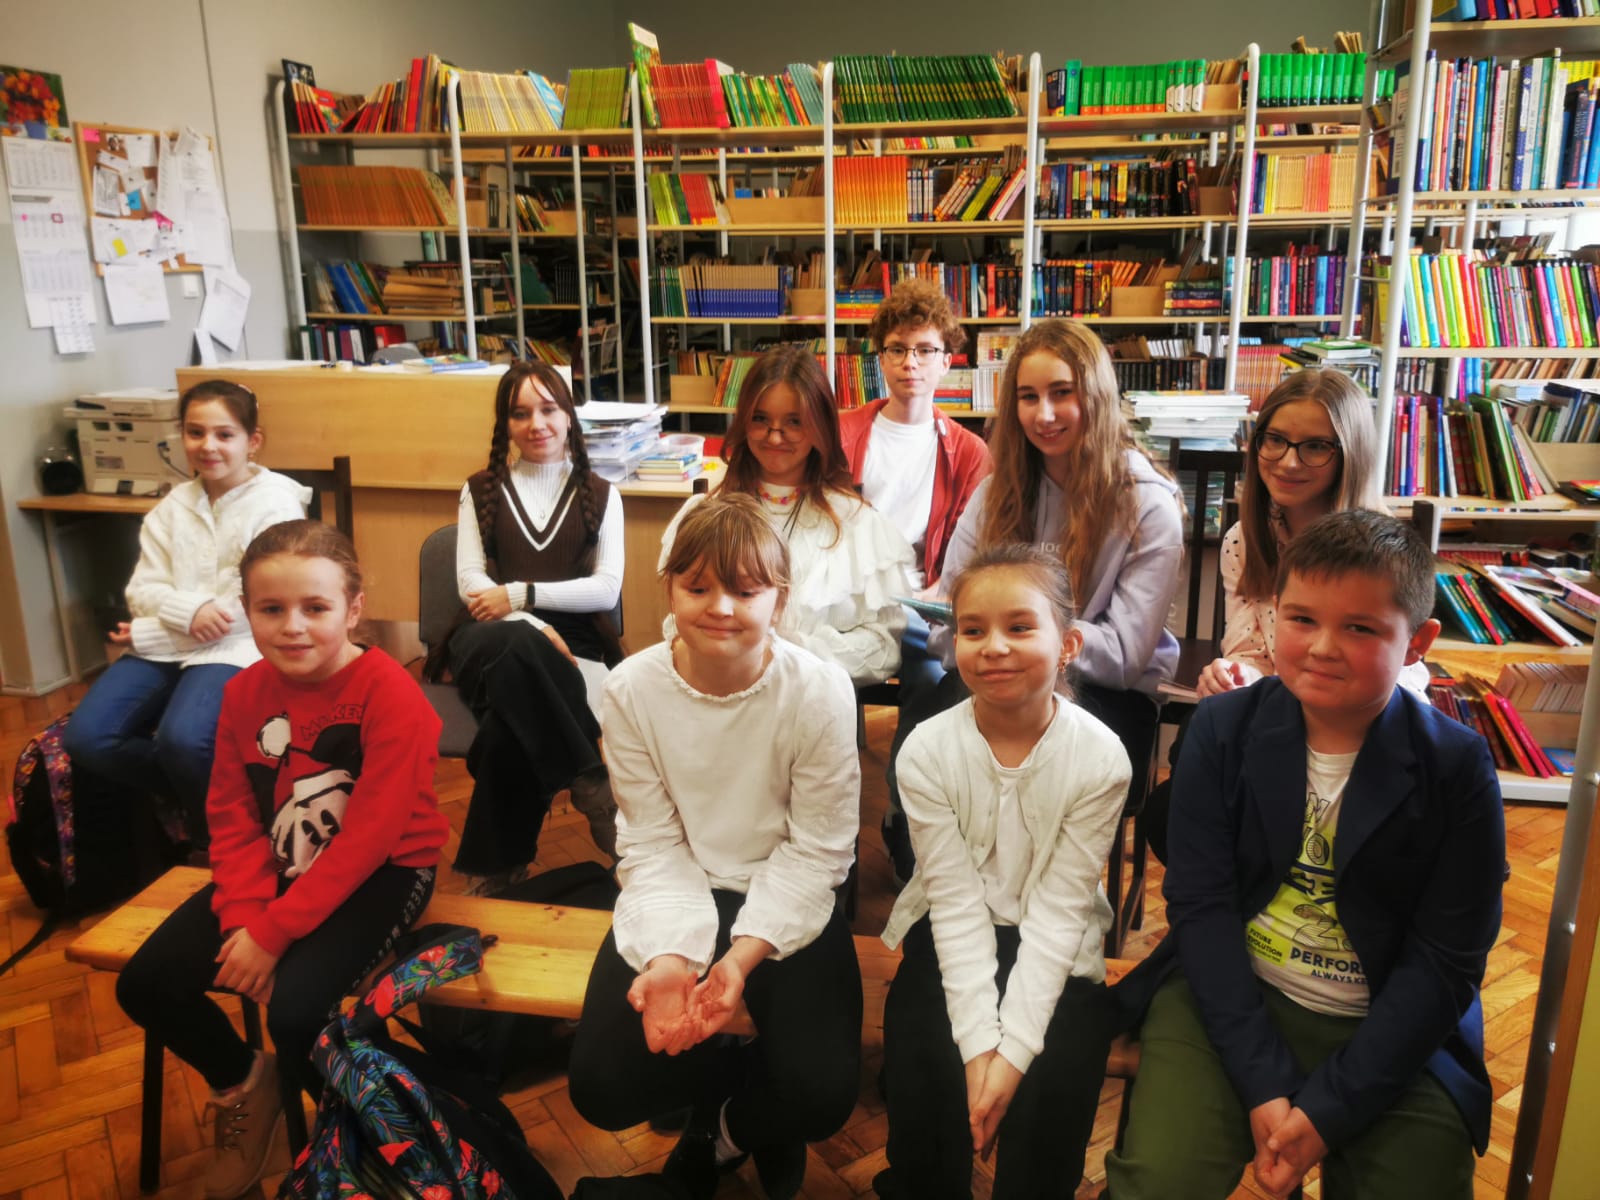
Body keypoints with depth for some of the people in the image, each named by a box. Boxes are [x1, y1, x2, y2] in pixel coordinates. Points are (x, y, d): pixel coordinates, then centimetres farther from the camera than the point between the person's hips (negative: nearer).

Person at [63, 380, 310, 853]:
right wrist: (190, 610, -17)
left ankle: (212, 838, -2)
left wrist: (147, 633, -8)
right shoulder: (172, 507, 13)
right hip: (167, 645, 6)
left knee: (181, 739, -31)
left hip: (237, 648, -6)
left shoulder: (277, 504, -6)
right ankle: (193, 793, 7)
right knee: (84, 738, -14)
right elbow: (142, 590, 8)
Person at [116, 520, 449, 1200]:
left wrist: (274, 933, -22)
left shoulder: (390, 694, -23)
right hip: (281, 868, 7)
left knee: (295, 1009, -26)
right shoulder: (245, 692, -2)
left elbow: (368, 837, -23)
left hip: (382, 873, -6)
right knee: (145, 984, -3)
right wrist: (244, 919, -15)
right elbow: (233, 818, 1)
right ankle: (240, 1085, 27)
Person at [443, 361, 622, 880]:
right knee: (516, 646, -42)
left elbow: (606, 588, 1)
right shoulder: (480, 491, 17)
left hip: (569, 642, 0)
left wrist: (521, 593, -9)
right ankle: (593, 783, -33)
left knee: (507, 726, -37)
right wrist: (531, 627, -17)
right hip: (492, 640, 1)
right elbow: (470, 584, 3)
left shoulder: (600, 495, 15)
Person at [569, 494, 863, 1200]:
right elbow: (652, 844, -9)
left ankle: (727, 1126, 20)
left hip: (786, 901, -1)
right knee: (602, 1088, -12)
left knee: (822, 1095, -19)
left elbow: (818, 849, -13)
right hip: (679, 895, 2)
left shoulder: (820, 691, -18)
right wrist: (671, 954, -25)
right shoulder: (632, 690, -13)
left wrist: (744, 955, -23)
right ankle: (749, 1100, 20)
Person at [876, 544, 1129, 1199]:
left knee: (1054, 1084, -17)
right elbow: (957, 902, -15)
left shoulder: (1099, 758, -19)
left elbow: (1058, 908, -17)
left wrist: (1013, 1047, -22)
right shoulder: (927, 751, -16)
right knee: (921, 1066, -16)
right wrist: (978, 1040, -21)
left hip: (1054, 950, 0)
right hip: (952, 941, 1)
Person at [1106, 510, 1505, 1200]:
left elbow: (1444, 964, -8)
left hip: (1391, 1030, 1)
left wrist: (1327, 1110, -15)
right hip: (1231, 996, 0)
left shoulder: (1458, 768, -8)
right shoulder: (1223, 728, -6)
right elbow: (1200, 905, -9)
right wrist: (1265, 1085, -16)